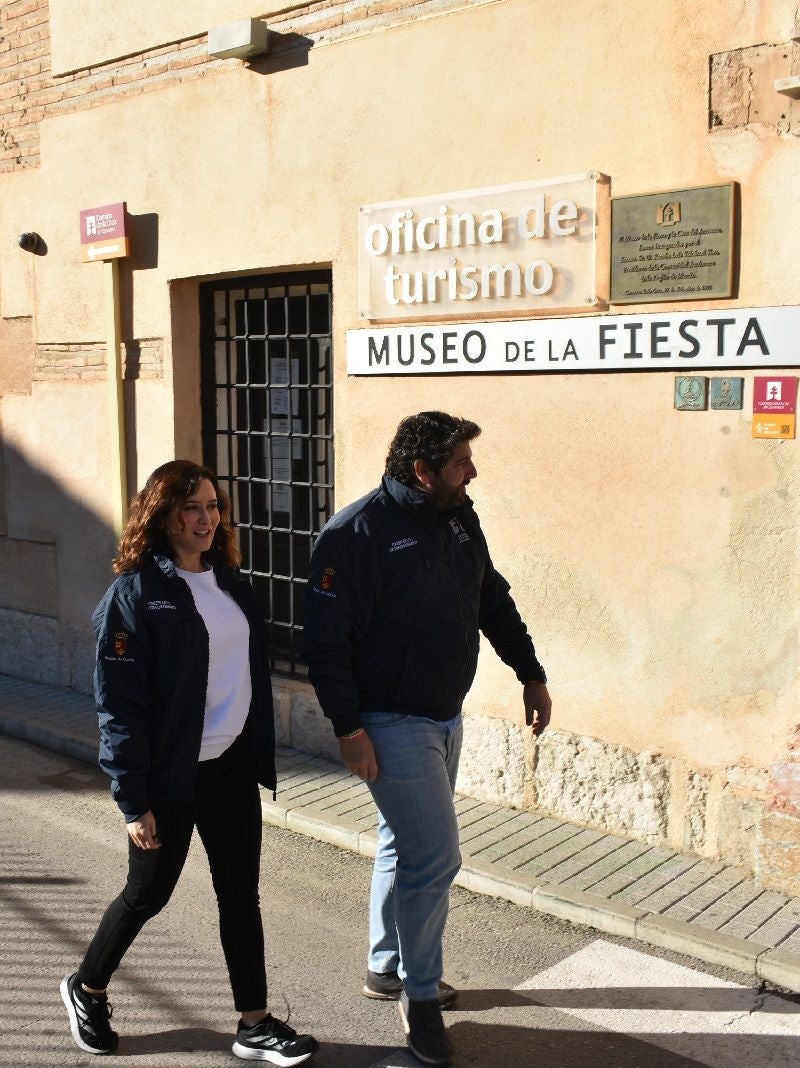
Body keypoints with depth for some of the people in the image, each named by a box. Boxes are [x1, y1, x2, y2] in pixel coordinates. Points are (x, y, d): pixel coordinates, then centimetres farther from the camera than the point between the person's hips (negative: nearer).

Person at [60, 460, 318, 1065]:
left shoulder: (228, 580, 7)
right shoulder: (136, 593, -14)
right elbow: (119, 704, -15)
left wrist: (262, 756, 11)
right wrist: (134, 801, -16)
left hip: (233, 766, 6)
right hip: (171, 776, -6)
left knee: (241, 893, 11)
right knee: (148, 893, 12)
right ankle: (86, 989, 38)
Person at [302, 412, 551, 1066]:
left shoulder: (459, 518, 3)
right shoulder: (357, 533, -20)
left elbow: (494, 601, 14)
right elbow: (326, 639, -20)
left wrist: (531, 674, 13)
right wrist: (349, 727, -21)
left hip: (446, 718, 8)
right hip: (392, 723, -8)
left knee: (406, 845, 20)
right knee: (435, 855, -7)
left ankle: (387, 968, 38)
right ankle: (421, 995, 14)